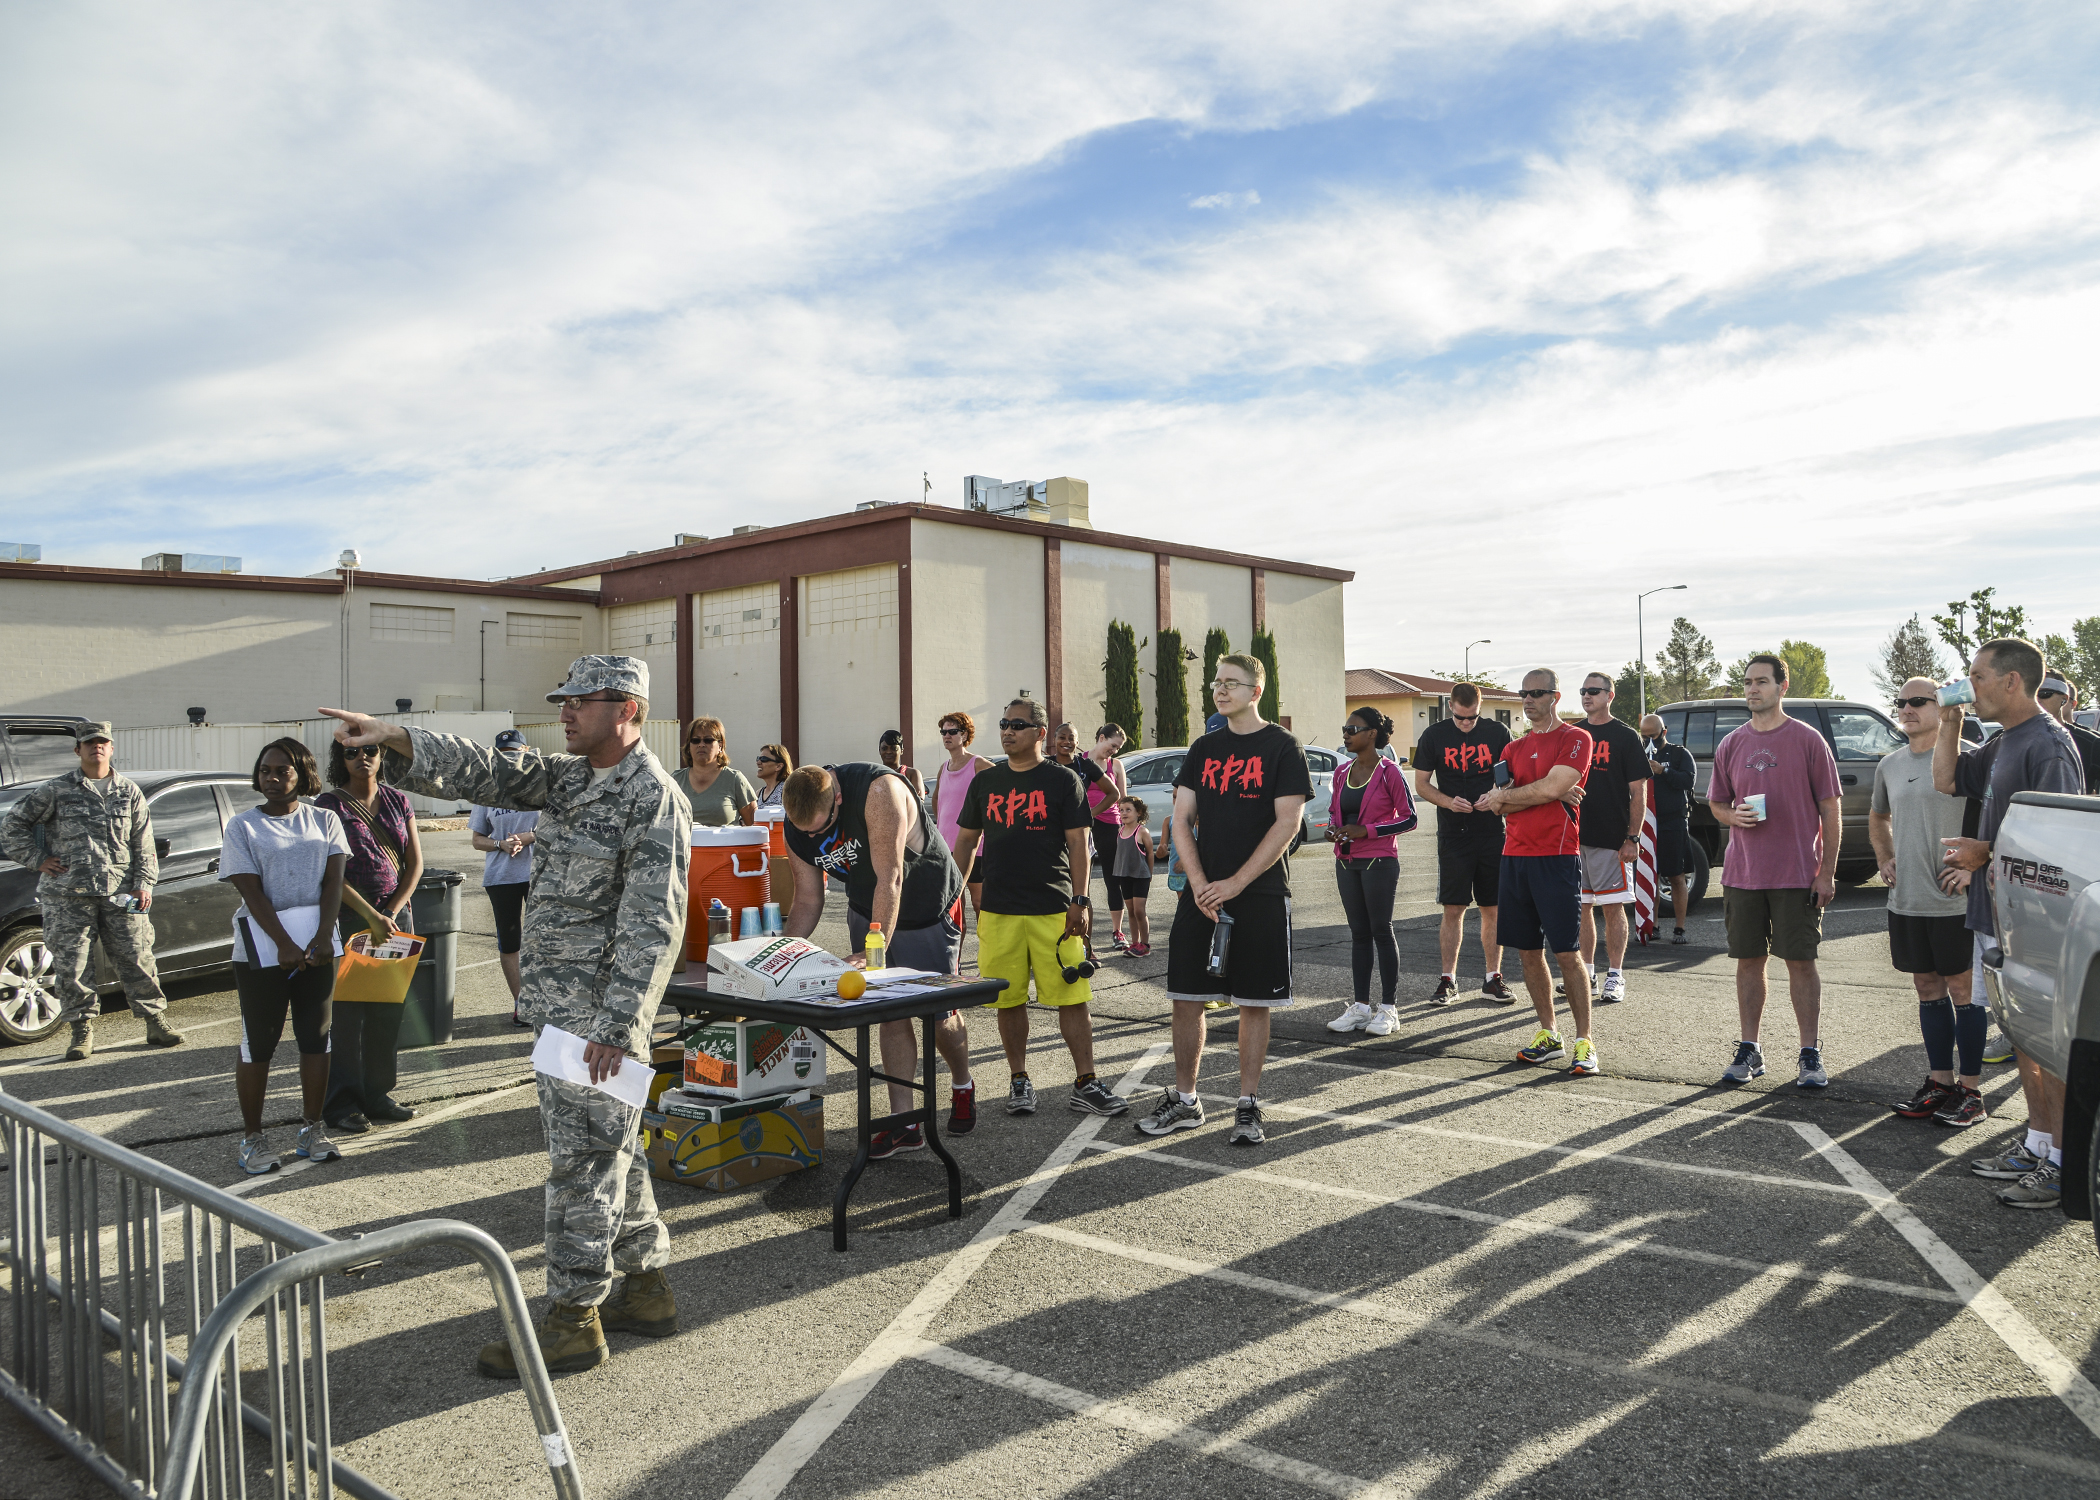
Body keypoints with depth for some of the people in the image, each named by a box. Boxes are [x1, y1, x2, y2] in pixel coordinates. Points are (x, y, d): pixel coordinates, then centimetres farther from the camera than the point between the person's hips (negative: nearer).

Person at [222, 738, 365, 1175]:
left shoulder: (324, 820, 9)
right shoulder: (243, 826, 2)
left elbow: (334, 881, 2)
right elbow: (252, 893, -7)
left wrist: (324, 936, -13)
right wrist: (285, 945, -17)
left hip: (318, 944, 2)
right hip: (262, 948, -2)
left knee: (316, 1038, 7)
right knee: (258, 1045, 2)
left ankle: (313, 1129, 17)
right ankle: (252, 1137, 11)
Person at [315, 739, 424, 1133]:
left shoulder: (398, 801, 10)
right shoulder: (329, 804, -3)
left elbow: (415, 861, 8)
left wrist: (392, 912, -4)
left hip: (396, 914, 5)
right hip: (347, 918, -5)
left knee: (389, 1011, 8)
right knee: (346, 1010, -3)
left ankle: (378, 1095, 18)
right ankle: (342, 1103, 5)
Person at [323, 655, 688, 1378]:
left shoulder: (654, 798, -17)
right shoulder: (569, 778, 11)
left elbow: (652, 925, -21)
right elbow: (485, 771, 7)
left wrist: (617, 1025, -24)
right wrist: (394, 738, -8)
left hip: (598, 1013, -9)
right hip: (557, 1004, 9)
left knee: (583, 1157, -1)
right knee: (611, 1149, 16)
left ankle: (573, 1320, 10)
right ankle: (646, 1288, 28)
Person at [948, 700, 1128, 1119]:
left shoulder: (1062, 780, 2)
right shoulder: (985, 782, 12)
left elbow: (1077, 843, -1)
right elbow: (966, 840, 17)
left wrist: (1079, 901, -8)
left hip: (1054, 910, -3)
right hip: (998, 910, 3)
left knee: (1072, 997, -3)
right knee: (1008, 999, 7)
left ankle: (1085, 1084, 5)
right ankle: (1019, 1081, 20)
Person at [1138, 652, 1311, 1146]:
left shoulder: (1281, 747, -3)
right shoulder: (1203, 749, 11)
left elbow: (1287, 823, -9)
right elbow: (1182, 820, 8)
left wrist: (1235, 883, -15)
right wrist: (1199, 882, -8)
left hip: (1260, 894, -4)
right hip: (1201, 894, 4)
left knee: (1255, 1002, 3)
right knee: (1186, 997, 5)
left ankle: (1248, 1105, 15)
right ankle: (1184, 1101, 18)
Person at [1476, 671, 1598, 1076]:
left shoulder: (1575, 739, -2)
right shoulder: (1514, 748, 17)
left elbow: (1553, 787, -16)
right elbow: (1497, 805, 6)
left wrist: (1504, 795, -2)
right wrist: (1542, 793, -10)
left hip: (1557, 857, -6)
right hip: (1514, 856, 6)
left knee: (1567, 953, -6)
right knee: (1528, 952, 10)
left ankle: (1584, 1042, 2)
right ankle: (1548, 1035, 20)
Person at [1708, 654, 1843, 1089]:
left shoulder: (1808, 740, -2)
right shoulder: (1730, 745, 8)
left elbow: (1831, 810, -2)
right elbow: (1716, 804, 17)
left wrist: (1827, 872, -7)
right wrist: (1733, 816, -8)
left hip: (1798, 874, -3)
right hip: (1743, 872, 3)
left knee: (1801, 962, 1)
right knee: (1749, 960, 8)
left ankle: (1811, 1055, 11)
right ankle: (1749, 1050, 18)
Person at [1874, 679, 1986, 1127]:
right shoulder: (1890, 765, 12)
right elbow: (1878, 817, 28)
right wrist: (1885, 859, 14)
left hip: (1954, 901, -6)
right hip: (1906, 900, 6)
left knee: (1962, 990, 1)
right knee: (1928, 989, 13)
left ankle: (1972, 1090, 10)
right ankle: (1940, 1083, 22)